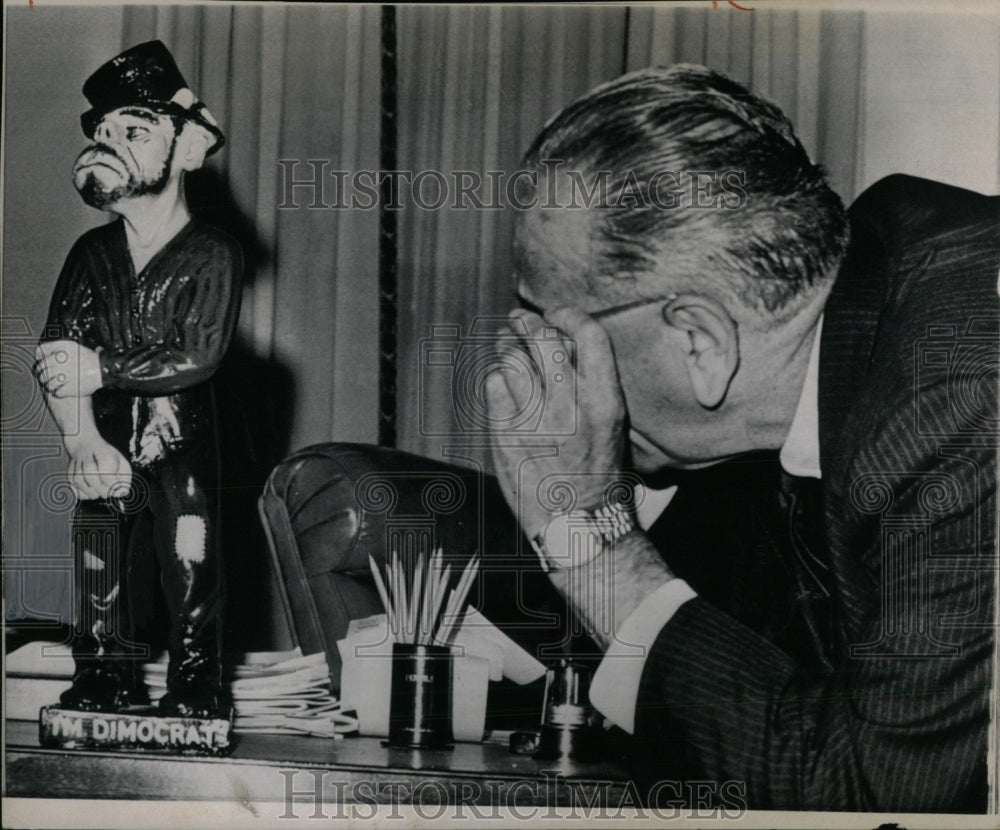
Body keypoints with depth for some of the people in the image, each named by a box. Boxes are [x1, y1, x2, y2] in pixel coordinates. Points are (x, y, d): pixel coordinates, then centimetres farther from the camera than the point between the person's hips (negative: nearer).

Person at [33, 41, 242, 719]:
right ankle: (102, 688, 15)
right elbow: (58, 355, -2)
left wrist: (99, 368, -13)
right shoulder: (92, 253, 8)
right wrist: (84, 440, -18)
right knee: (101, 580, 4)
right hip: (103, 451, 4)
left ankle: (196, 691, 8)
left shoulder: (213, 255, -4)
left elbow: (198, 358, -14)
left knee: (191, 576, -4)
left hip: (182, 451, -3)